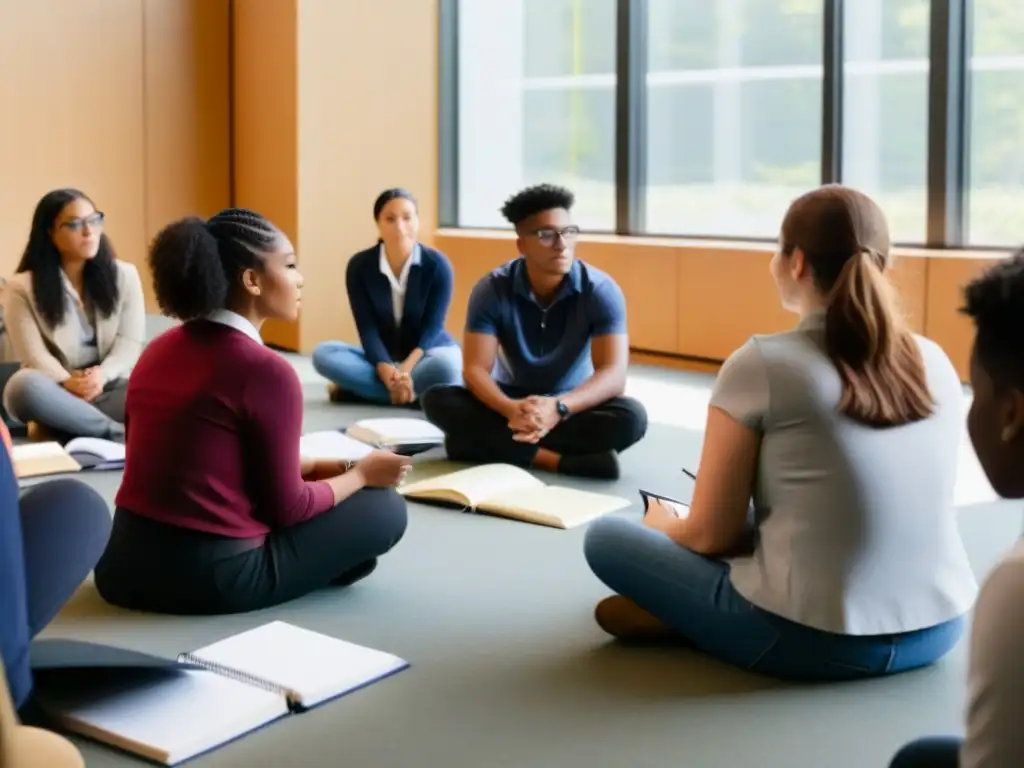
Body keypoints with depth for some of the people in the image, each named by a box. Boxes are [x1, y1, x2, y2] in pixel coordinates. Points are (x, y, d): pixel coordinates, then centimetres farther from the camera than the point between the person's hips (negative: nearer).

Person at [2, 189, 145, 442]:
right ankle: (123, 434, -34)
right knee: (24, 385, -38)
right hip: (57, 396, -1)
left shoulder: (124, 275, 9)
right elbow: (34, 356, -7)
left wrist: (101, 375, -21)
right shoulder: (21, 288, 2)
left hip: (110, 390, 1)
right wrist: (68, 383, -29)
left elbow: (130, 343, 1)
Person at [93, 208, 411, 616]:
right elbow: (287, 509, -8)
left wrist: (316, 466, 19)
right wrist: (361, 474, 9)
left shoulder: (158, 350, 8)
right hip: (212, 580, -7)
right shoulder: (266, 369, -15)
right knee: (385, 509, 10)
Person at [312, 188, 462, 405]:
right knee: (323, 353, -24)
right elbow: (367, 329, -13)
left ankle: (357, 388, -26)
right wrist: (387, 371, -33)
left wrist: (406, 369, -34)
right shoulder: (359, 266, -9)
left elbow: (431, 328, -16)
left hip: (427, 353, -2)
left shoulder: (437, 264, -13)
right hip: (381, 358, 2)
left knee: (445, 366, -38)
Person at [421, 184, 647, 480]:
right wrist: (511, 409, -43)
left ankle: (494, 443, -30)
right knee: (438, 400, -27)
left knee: (631, 417, -32)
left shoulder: (600, 290, -16)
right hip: (514, 402, 1)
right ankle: (563, 460, -33)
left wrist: (558, 408, -44)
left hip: (573, 406, -1)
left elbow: (613, 375, -25)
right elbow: (475, 369, -20)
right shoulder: (492, 290, -14)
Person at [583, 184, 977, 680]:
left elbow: (711, 535, -7)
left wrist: (664, 526, 18)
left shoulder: (760, 364, -13)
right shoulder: (936, 362, 3)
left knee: (605, 536, 11)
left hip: (813, 640, -6)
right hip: (939, 629, 6)